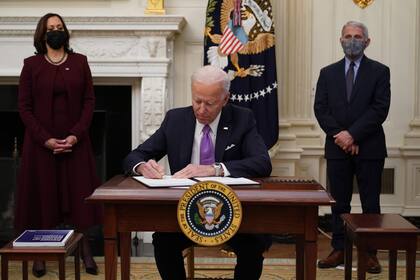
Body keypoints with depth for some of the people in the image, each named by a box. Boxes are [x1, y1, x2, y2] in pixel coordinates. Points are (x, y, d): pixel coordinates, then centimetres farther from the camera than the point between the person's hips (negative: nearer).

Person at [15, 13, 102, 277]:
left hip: (75, 141, 1)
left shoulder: (80, 62, 6)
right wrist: (45, 139, -13)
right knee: (42, 196, 2)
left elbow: (89, 101, 2)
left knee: (79, 194, 3)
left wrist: (76, 135, -11)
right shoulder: (32, 64, 2)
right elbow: (24, 106, -2)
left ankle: (86, 250, 11)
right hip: (41, 142, -1)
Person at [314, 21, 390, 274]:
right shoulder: (328, 73, 10)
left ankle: (371, 253, 10)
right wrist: (338, 135, -10)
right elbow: (320, 109, 3)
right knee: (339, 203, 7)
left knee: (371, 203, 3)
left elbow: (380, 109, -8)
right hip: (337, 148, 2)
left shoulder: (379, 71, 2)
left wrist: (352, 134, -15)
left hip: (369, 148, -2)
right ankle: (339, 250, 14)